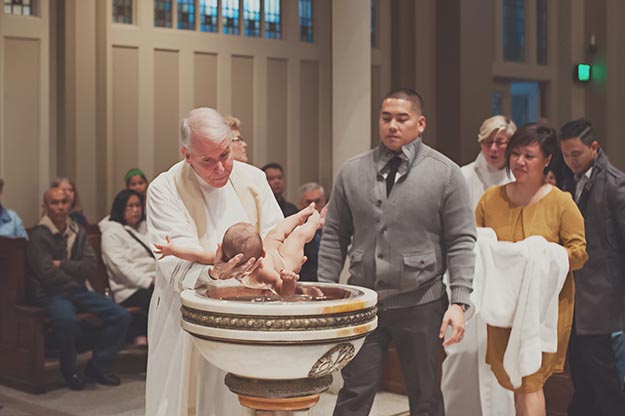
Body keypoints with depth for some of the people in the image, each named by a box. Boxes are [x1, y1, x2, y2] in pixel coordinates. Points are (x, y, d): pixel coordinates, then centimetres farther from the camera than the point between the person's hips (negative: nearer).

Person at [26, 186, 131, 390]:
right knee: (67, 320, -39)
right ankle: (69, 370, -11)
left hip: (78, 291, 6)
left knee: (121, 316, -11)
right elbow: (48, 275, -15)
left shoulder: (78, 232, 11)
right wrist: (75, 272, -2)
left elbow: (91, 265, 1)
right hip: (51, 294, -6)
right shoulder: (39, 236, -7)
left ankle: (97, 365, 5)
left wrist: (62, 264, -9)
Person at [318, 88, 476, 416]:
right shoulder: (352, 172, 6)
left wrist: (458, 302, -12)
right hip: (362, 301, 2)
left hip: (420, 305, -2)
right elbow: (334, 237, 9)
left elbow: (461, 242, -4)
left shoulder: (445, 174, -2)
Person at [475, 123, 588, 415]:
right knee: (513, 381, 10)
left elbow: (580, 252, -6)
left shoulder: (560, 202, -5)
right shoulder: (490, 199, 6)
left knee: (529, 382, -6)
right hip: (502, 303, 4)